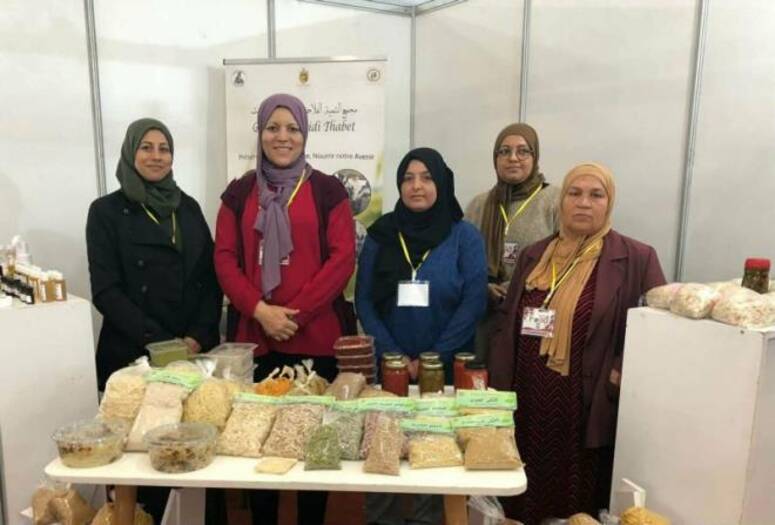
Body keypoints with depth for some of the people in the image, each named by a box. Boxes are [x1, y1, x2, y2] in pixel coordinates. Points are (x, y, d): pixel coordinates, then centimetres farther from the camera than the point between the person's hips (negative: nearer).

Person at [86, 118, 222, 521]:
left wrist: (198, 336, -8)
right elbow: (106, 291, -6)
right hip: (132, 355, -2)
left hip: (194, 351, 3)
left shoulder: (188, 208, 10)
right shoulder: (106, 211, 1)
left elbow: (211, 279, 6)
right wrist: (159, 342, -14)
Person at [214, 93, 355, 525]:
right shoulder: (239, 192, 10)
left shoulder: (328, 190, 3)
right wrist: (260, 309, -11)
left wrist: (296, 313, -12)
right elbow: (225, 259, 4)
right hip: (254, 335, 2)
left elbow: (343, 258, -5)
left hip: (317, 337, -1)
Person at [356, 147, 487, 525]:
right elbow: (363, 300, -1)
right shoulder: (380, 234, 3)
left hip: (446, 368, -1)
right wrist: (395, 355, -11)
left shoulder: (465, 236, -2)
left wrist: (433, 359, -14)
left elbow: (473, 303, -8)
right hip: (387, 365, 2)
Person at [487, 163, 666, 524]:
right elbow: (506, 322, 10)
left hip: (587, 410, -3)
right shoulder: (534, 255, 8)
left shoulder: (637, 259, -4)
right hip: (527, 406, 4)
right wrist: (498, 388, 4)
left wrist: (623, 375, -15)